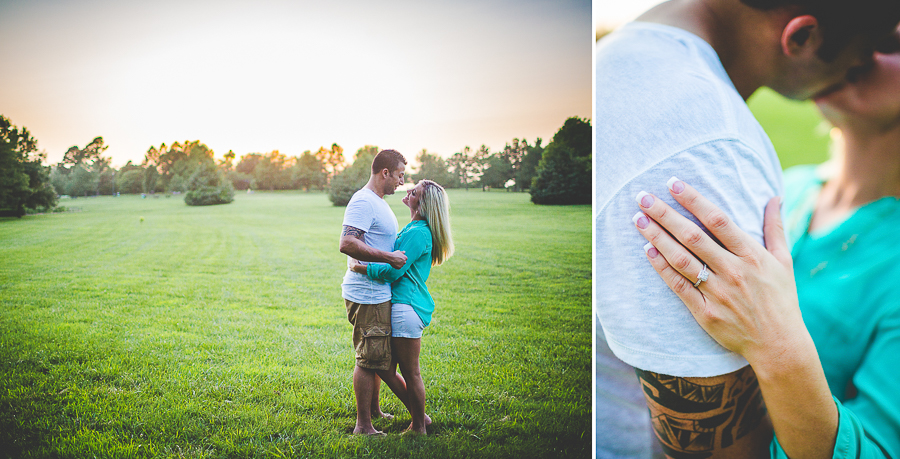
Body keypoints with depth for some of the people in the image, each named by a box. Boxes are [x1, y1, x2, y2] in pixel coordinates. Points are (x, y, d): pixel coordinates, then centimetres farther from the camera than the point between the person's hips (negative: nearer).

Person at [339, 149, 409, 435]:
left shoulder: (378, 203, 17)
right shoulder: (363, 202, -16)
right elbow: (347, 244, -28)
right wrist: (390, 257, -27)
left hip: (378, 293, 10)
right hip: (367, 295, -10)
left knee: (376, 358, 21)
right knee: (369, 360, -3)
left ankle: (374, 410, 36)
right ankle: (363, 426, 8)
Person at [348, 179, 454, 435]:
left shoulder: (418, 233, -14)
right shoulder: (416, 229, 17)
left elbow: (394, 271, -19)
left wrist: (361, 268, -11)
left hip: (407, 308, -10)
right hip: (400, 306, 10)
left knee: (410, 373, 2)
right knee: (386, 369, 14)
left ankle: (419, 428, 18)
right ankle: (419, 416, 28)